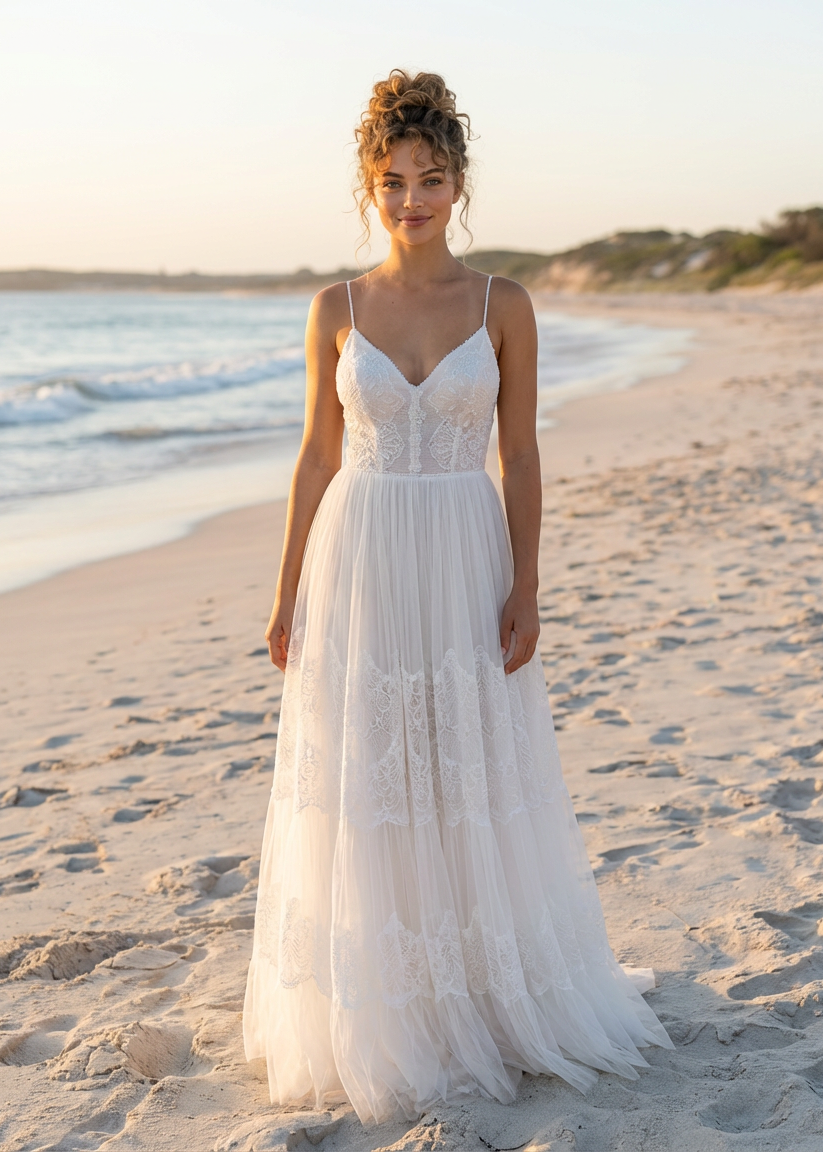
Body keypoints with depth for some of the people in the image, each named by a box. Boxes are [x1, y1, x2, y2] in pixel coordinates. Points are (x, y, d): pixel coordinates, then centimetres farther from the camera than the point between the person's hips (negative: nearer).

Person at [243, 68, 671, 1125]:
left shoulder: (503, 307, 0)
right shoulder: (337, 309, 2)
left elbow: (520, 456, 1)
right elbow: (317, 455, 5)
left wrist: (525, 587, -6)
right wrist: (287, 594, 4)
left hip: (466, 563, 0)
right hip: (359, 562, 1)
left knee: (477, 783, 8)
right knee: (364, 790, 6)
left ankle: (488, 993, 27)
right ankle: (375, 1013, 22)